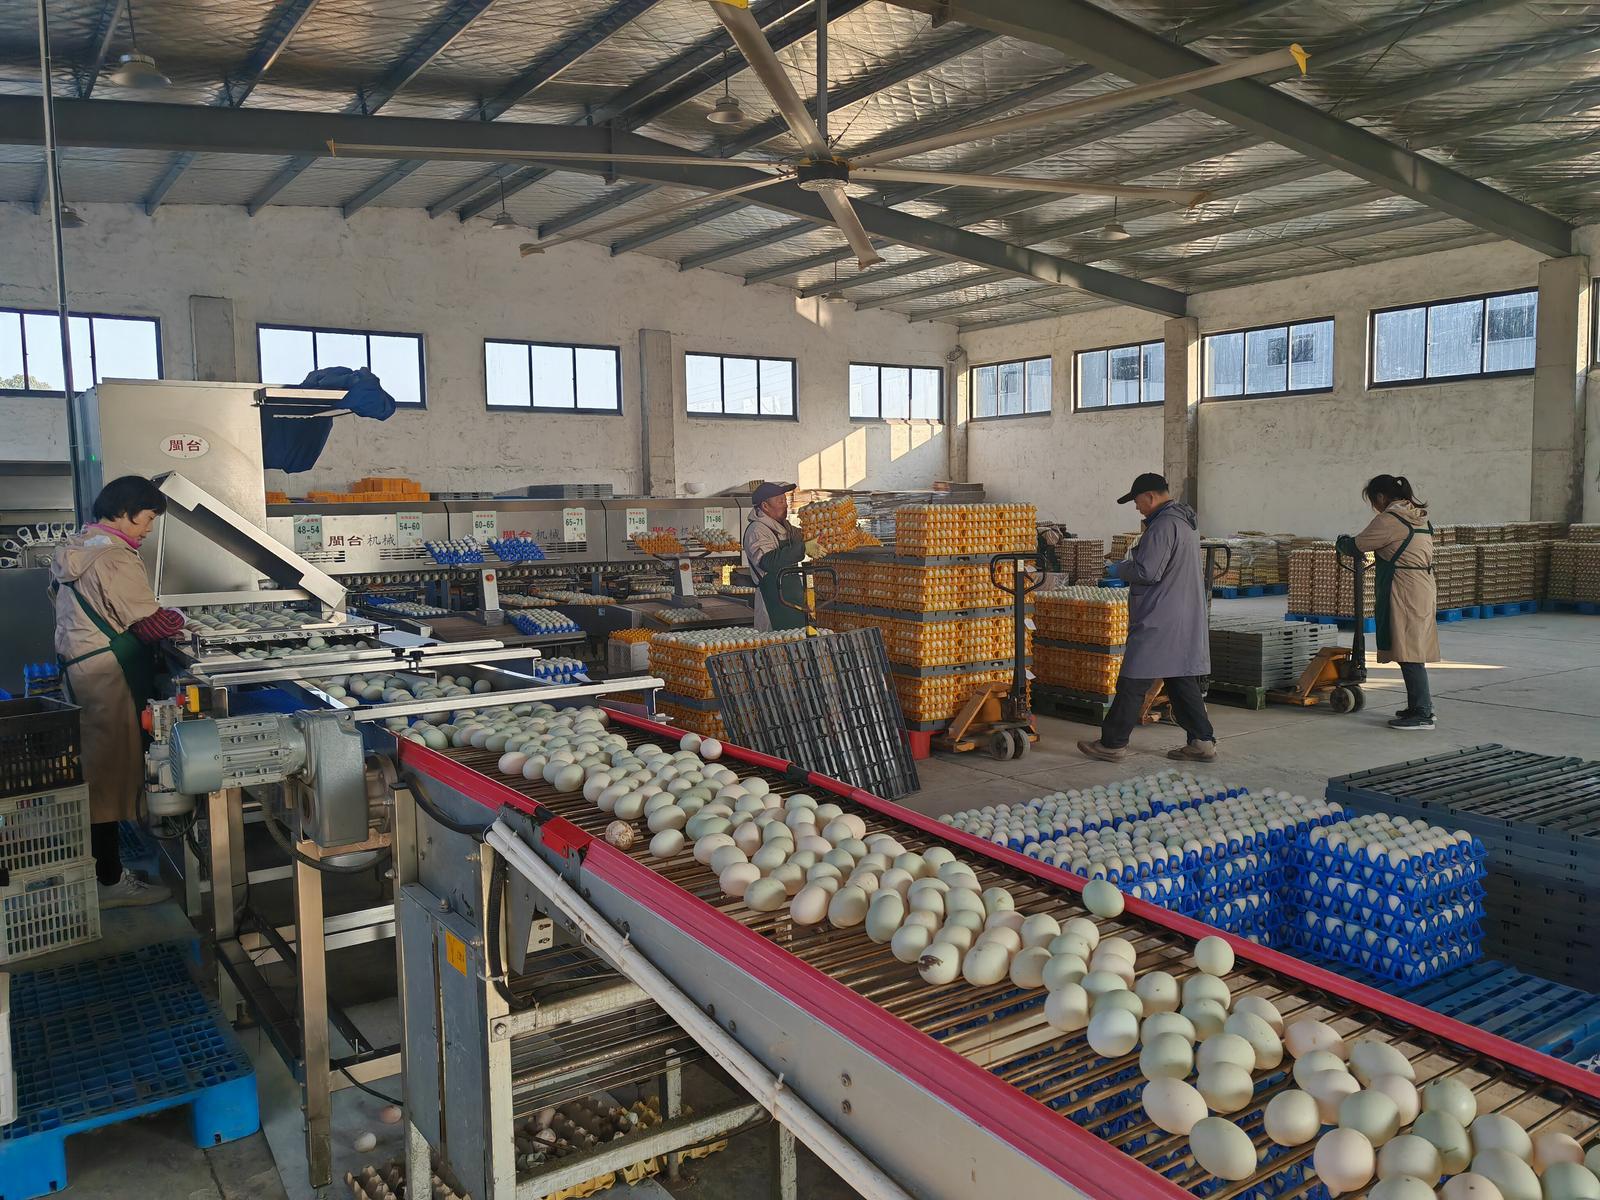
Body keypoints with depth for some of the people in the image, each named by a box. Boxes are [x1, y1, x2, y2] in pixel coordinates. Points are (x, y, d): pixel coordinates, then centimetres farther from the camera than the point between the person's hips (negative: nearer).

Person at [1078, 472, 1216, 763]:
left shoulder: (1163, 525, -17)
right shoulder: (1185, 521, 17)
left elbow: (1147, 572, -22)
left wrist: (1120, 569, -4)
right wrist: (1129, 569, 18)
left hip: (1159, 623, -10)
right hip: (1186, 619, 10)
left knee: (1132, 684, -3)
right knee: (1183, 682, 13)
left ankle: (1113, 744, 4)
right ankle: (1201, 742, 14)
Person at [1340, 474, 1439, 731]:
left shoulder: (1389, 519, -12)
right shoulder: (1420, 517, 17)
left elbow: (1357, 546, -6)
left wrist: (1342, 542, 16)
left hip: (1404, 591, -10)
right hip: (1424, 587, 10)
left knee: (1408, 652, -7)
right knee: (1414, 649, 15)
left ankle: (1422, 713, -6)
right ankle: (1420, 705, 22)